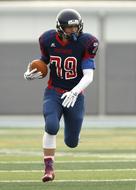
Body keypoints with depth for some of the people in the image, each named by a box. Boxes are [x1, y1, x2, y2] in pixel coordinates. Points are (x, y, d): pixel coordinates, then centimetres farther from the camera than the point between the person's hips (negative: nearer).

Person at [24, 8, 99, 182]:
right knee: (51, 126, -28)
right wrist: (31, 73, -5)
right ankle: (49, 168, -15)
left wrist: (74, 92, -35)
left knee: (71, 142, 5)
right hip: (53, 92, 0)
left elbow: (88, 76, -19)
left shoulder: (84, 43, -14)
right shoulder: (49, 40, -6)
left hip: (75, 95, 0)